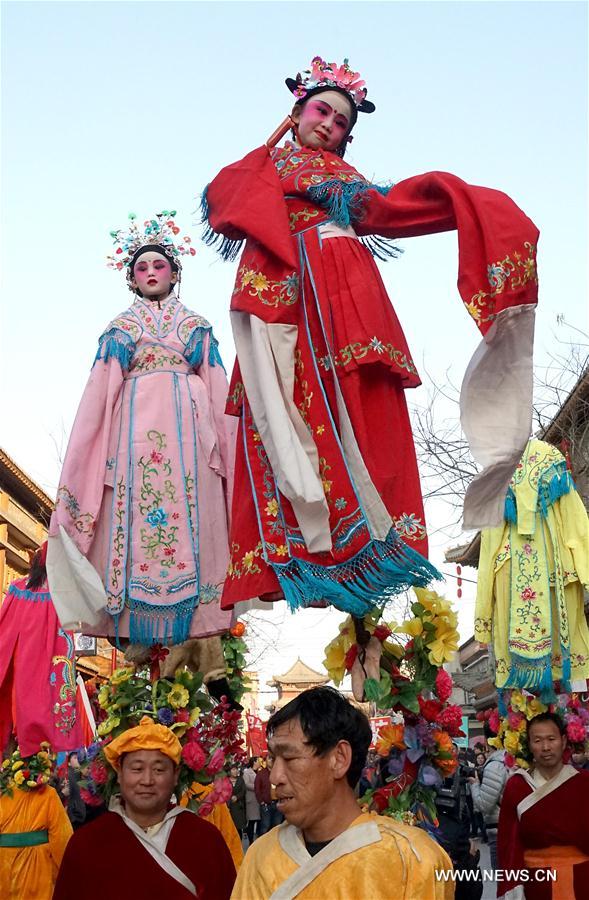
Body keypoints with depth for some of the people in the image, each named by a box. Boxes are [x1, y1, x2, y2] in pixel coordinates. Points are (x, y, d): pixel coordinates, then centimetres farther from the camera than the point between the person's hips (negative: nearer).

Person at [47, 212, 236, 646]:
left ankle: (195, 618, -5)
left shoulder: (195, 324, 18)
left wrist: (222, 438, 3)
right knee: (133, 516, -7)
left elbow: (216, 386, 13)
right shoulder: (121, 326, 18)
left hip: (187, 427, 0)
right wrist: (94, 445, 1)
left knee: (190, 516, -7)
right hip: (134, 427, 0)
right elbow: (102, 388, 11)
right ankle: (135, 627, -5)